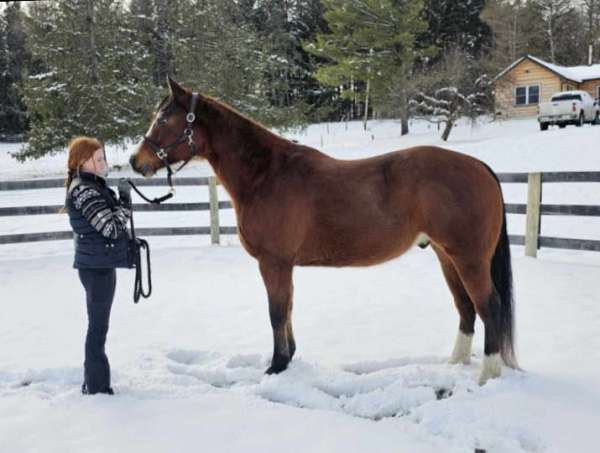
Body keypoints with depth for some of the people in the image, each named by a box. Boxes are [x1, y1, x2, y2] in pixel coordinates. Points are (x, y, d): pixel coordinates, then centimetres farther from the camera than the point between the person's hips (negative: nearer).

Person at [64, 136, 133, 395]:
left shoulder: (92, 186, 11)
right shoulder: (84, 191, -19)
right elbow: (112, 227, -23)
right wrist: (125, 199, -14)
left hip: (99, 265, 10)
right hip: (97, 267, -10)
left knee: (98, 326, 17)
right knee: (98, 327, 0)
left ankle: (95, 383, 29)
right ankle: (96, 387, 11)